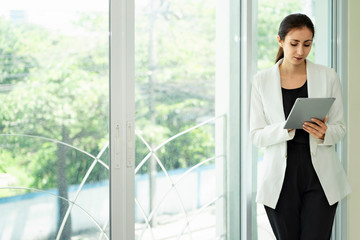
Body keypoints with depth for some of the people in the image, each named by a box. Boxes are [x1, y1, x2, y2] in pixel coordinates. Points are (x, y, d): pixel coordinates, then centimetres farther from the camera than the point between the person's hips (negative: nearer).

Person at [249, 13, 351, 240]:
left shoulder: (328, 77, 2)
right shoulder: (262, 81, 1)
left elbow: (340, 127, 6)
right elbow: (257, 135, -1)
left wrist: (324, 134, -17)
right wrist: (286, 128, -20)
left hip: (319, 177, 0)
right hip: (281, 178, 0)